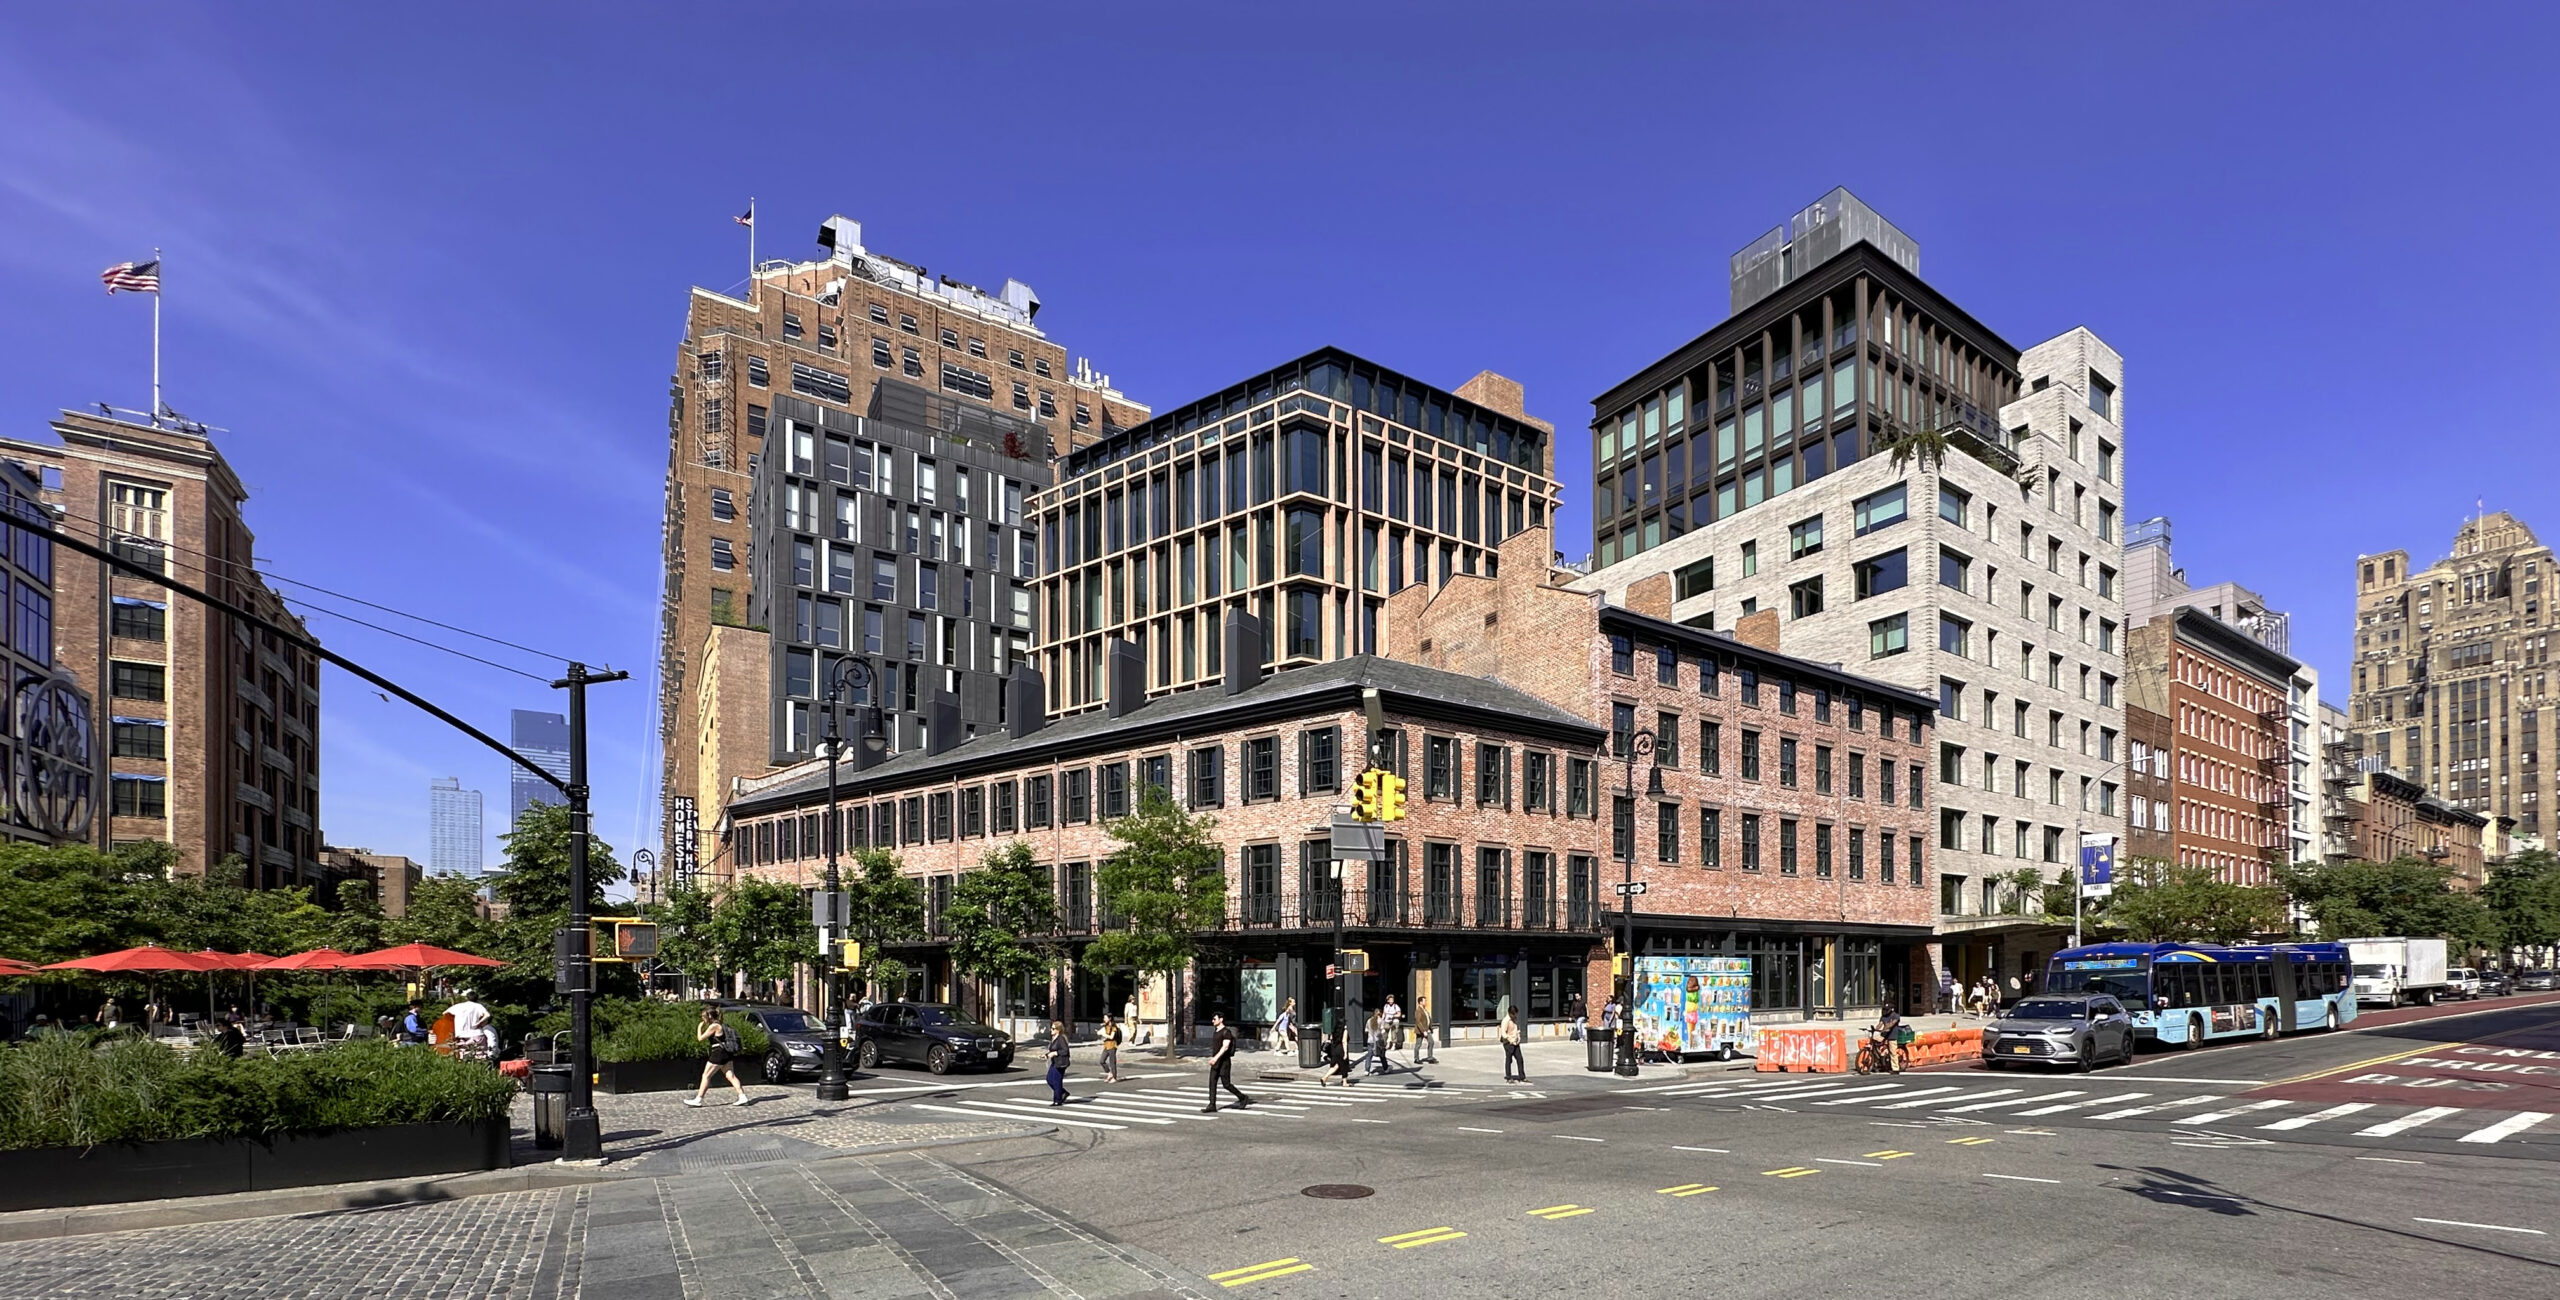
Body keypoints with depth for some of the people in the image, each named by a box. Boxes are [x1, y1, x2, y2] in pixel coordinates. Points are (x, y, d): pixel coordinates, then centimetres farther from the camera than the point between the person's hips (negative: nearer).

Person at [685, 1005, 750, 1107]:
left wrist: (699, 1027, 4)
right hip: (727, 1054, 9)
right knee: (731, 1076, 5)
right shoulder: (721, 1024, 15)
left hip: (719, 1054, -9)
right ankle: (742, 1096, -2)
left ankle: (698, 1099, 7)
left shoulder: (714, 1026, -13)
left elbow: (700, 1038, -10)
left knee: (706, 1076, 2)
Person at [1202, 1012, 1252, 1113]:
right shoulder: (1215, 1032, 14)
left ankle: (1242, 1098, 14)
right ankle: (1212, 1106, -4)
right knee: (1212, 1083, -2)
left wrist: (1216, 1057, -34)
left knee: (1226, 1084, -4)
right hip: (1215, 1063, 8)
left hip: (1224, 1062, -8)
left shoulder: (1226, 1032, -14)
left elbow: (1225, 1047, -25)